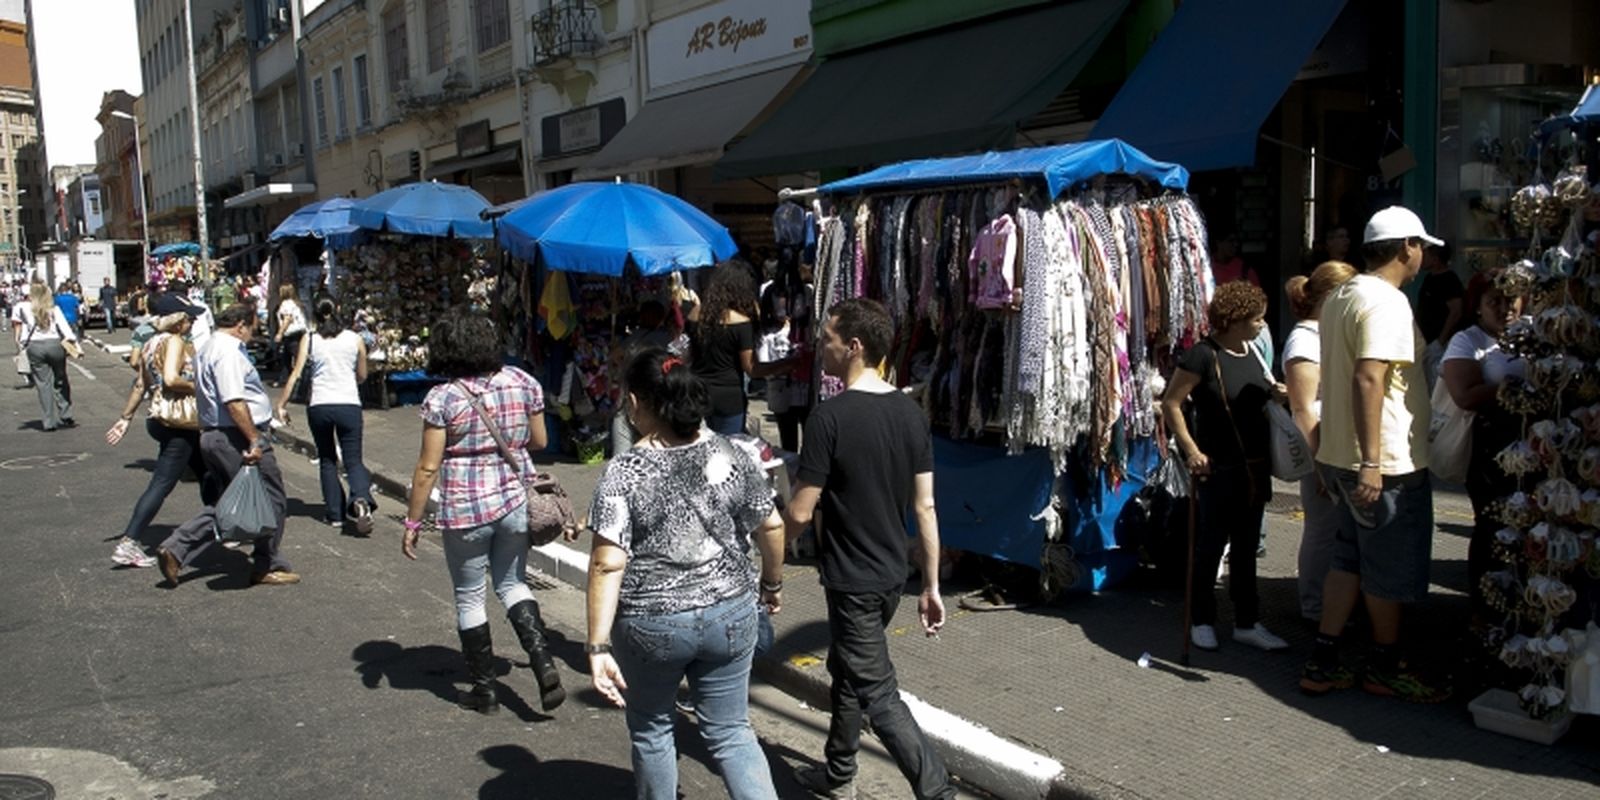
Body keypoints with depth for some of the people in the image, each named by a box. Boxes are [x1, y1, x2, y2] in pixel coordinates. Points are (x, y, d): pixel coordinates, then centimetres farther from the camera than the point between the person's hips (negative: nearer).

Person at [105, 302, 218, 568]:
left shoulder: (150, 344, 12)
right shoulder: (174, 342, -14)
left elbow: (140, 385, 13)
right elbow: (171, 380, -28)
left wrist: (125, 418, 14)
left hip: (160, 419, 10)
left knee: (207, 471, 21)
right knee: (161, 484, -6)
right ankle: (128, 544, -7)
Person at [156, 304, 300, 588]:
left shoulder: (206, 348, 18)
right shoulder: (228, 352, -16)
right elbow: (234, 402, -25)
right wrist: (254, 439, -25)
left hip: (212, 435, 10)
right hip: (237, 438, -10)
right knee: (271, 502, 2)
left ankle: (175, 549, 9)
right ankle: (267, 567, 11)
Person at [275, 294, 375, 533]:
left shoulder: (309, 339, 3)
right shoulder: (355, 339, 4)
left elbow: (296, 374, -4)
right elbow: (362, 376, 13)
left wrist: (281, 404, 2)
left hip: (319, 406, 1)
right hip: (349, 405, -1)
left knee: (327, 460, 16)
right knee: (353, 460, 3)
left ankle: (334, 513, 15)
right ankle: (360, 499, -25)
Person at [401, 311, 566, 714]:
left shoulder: (442, 398, -12)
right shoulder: (523, 383, -1)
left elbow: (428, 467, -11)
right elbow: (539, 442, 7)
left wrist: (413, 521, -2)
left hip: (465, 511, -4)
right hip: (516, 501, 4)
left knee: (469, 597, 13)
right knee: (512, 583, 21)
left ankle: (484, 689, 22)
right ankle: (544, 663, 4)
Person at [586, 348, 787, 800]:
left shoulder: (624, 473, -14)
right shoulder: (731, 456, -4)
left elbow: (608, 564, -19)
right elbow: (771, 527, 2)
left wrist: (598, 647, -16)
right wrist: (773, 583, 19)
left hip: (650, 627, -2)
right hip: (730, 615, 3)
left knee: (651, 730, 21)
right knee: (730, 731, 15)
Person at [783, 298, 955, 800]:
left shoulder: (830, 416, -20)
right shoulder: (911, 413, 0)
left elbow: (800, 513, -17)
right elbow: (925, 507, 2)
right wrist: (931, 586, 8)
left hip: (852, 580, -8)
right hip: (892, 574, 8)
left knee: (878, 695, 0)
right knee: (847, 670, 24)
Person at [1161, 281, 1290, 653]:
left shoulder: (1252, 351, 8)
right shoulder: (1203, 355, -14)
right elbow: (1171, 403, -13)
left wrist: (1275, 393, 2)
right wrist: (1191, 450, -17)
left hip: (1254, 466, 7)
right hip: (1219, 468, -7)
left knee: (1246, 546, 12)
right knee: (1212, 544, 3)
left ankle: (1247, 622, 20)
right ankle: (1202, 621, 17)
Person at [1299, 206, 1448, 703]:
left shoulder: (1340, 297, 13)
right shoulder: (1387, 302, -17)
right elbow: (1368, 379, -28)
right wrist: (1371, 463, -30)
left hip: (1341, 456, 9)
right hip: (1388, 463, -9)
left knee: (1350, 559, 16)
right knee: (1391, 571, 7)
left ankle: (1322, 663, 19)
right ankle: (1385, 668, 23)